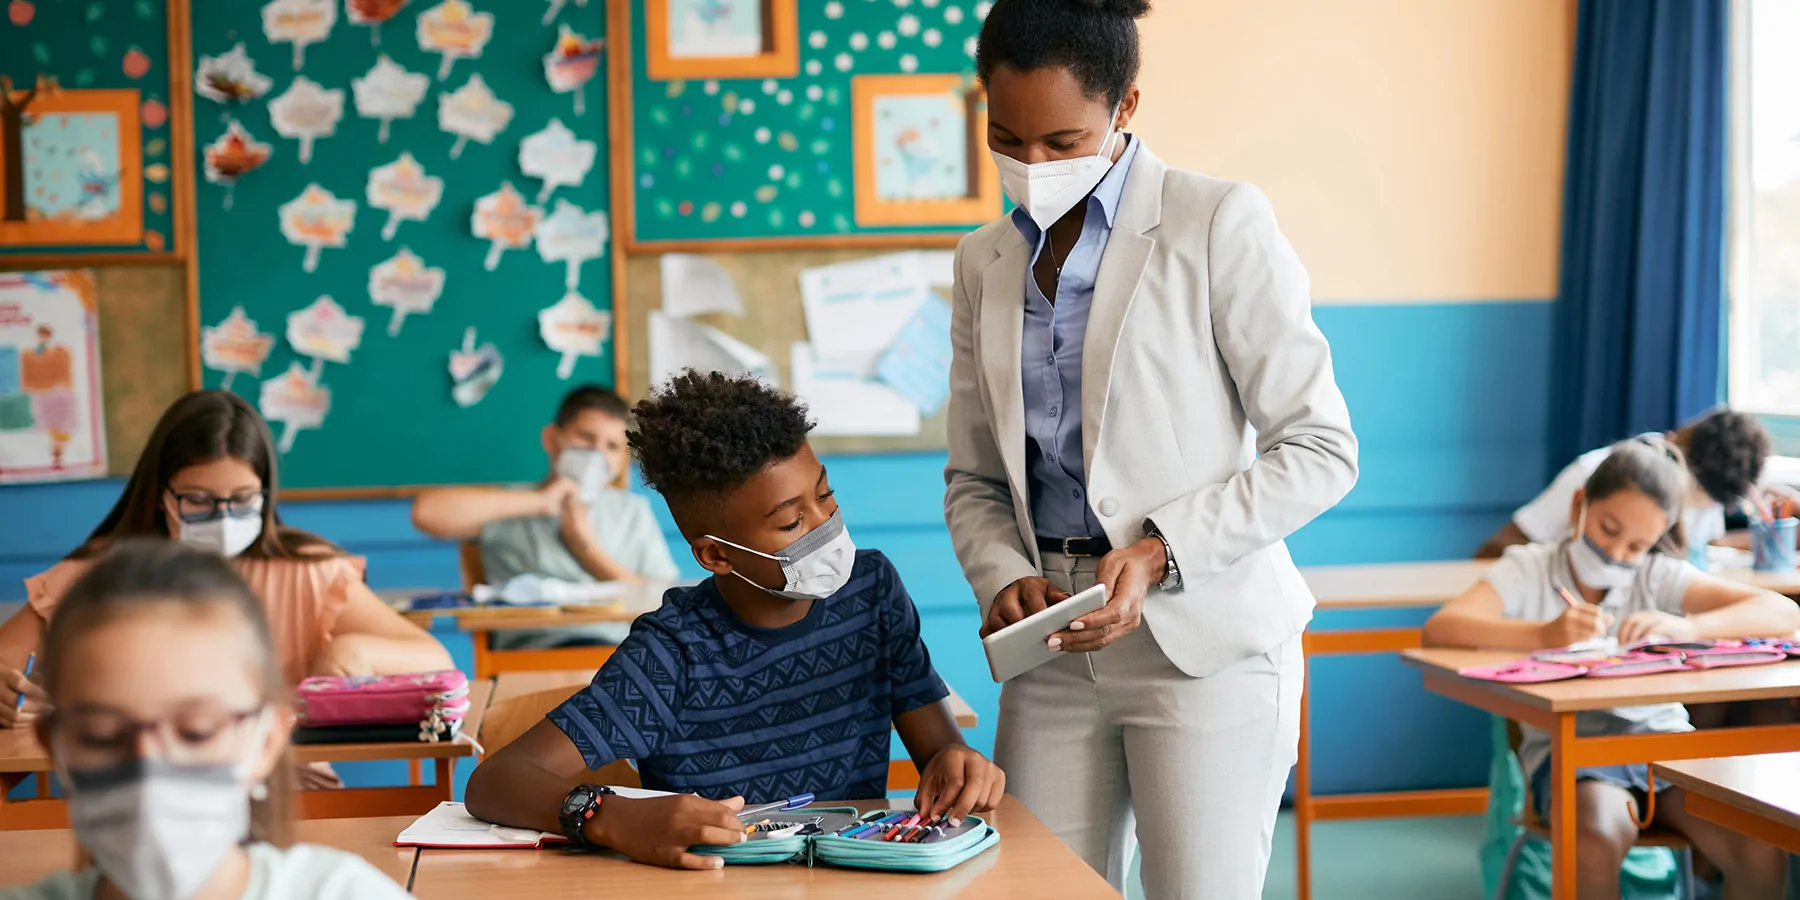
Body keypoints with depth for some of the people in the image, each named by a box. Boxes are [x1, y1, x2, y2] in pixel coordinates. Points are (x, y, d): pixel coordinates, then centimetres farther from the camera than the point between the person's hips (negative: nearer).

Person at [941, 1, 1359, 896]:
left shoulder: (1219, 223, -4)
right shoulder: (985, 261, 12)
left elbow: (1321, 452, -6)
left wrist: (1161, 551, -16)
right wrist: (1004, 579, -5)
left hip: (1203, 642, -4)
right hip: (1054, 649, 5)